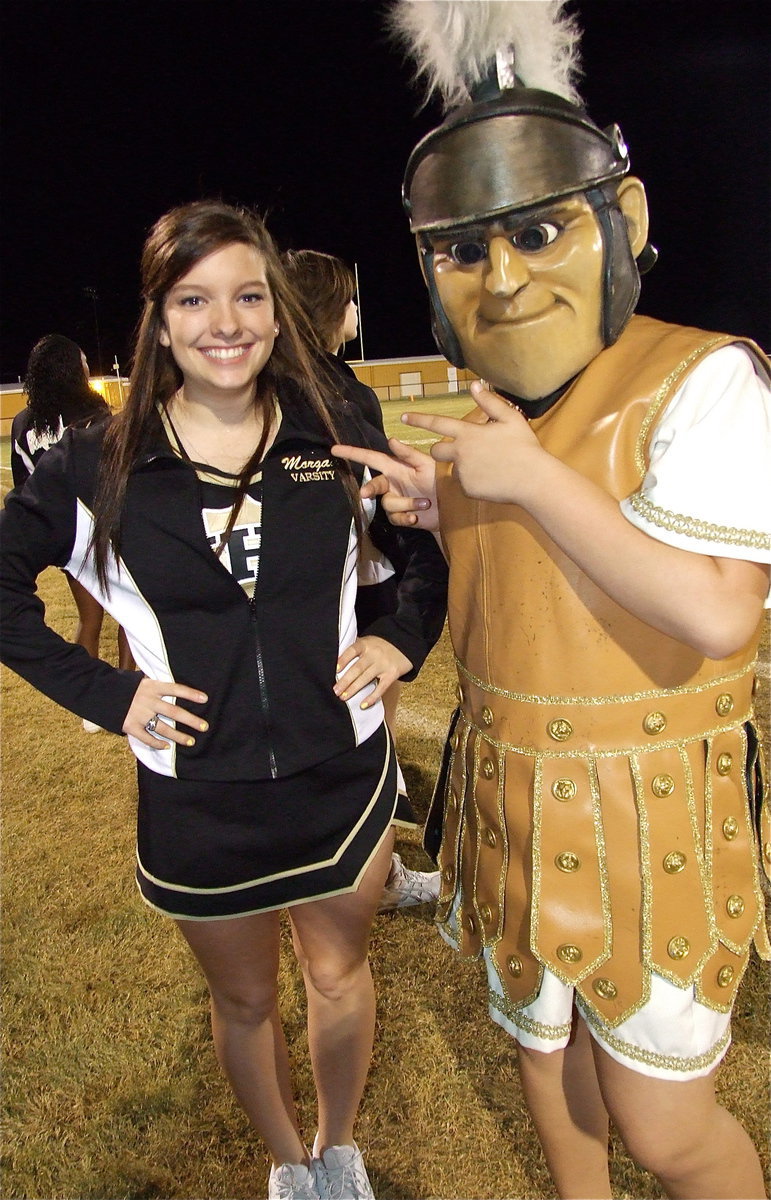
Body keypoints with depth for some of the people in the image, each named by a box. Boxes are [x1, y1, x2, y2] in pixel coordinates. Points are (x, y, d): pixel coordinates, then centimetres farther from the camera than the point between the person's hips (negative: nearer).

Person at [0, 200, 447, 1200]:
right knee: (245, 1000, 21)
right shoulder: (98, 469, -10)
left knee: (340, 973, 22)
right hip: (199, 801, 0)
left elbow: (431, 551, 8)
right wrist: (102, 692, -9)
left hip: (343, 776, 1)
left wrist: (404, 639, -8)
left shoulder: (337, 441, -6)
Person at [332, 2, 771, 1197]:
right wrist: (443, 510, -1)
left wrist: (532, 480, -23)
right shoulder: (492, 417, 5)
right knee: (540, 1033, 24)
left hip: (646, 808, -6)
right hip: (507, 793, 7)